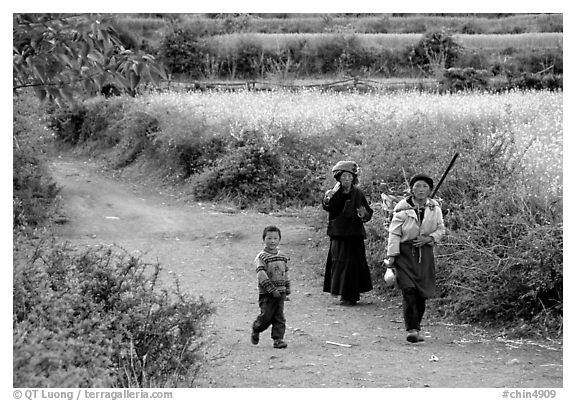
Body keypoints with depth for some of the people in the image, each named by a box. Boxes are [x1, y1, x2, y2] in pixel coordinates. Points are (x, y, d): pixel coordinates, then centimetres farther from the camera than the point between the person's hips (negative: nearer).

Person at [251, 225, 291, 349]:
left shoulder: (283, 257, 12)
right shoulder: (261, 257, -9)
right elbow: (261, 275, -17)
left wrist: (287, 287, 18)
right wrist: (272, 289, -22)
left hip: (280, 293, 5)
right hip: (266, 293, -5)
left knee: (279, 317, 1)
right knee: (266, 316, -3)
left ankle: (278, 338, 5)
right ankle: (256, 330, 24)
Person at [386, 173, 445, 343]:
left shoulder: (435, 208, 3)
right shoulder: (402, 208, -8)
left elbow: (440, 229, 14)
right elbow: (394, 233, -5)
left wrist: (430, 238, -6)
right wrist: (391, 256, -9)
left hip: (425, 252, 3)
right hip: (405, 252, -3)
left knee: (422, 293, 2)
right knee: (408, 290, -14)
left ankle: (416, 328, 17)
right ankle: (412, 330, -15)